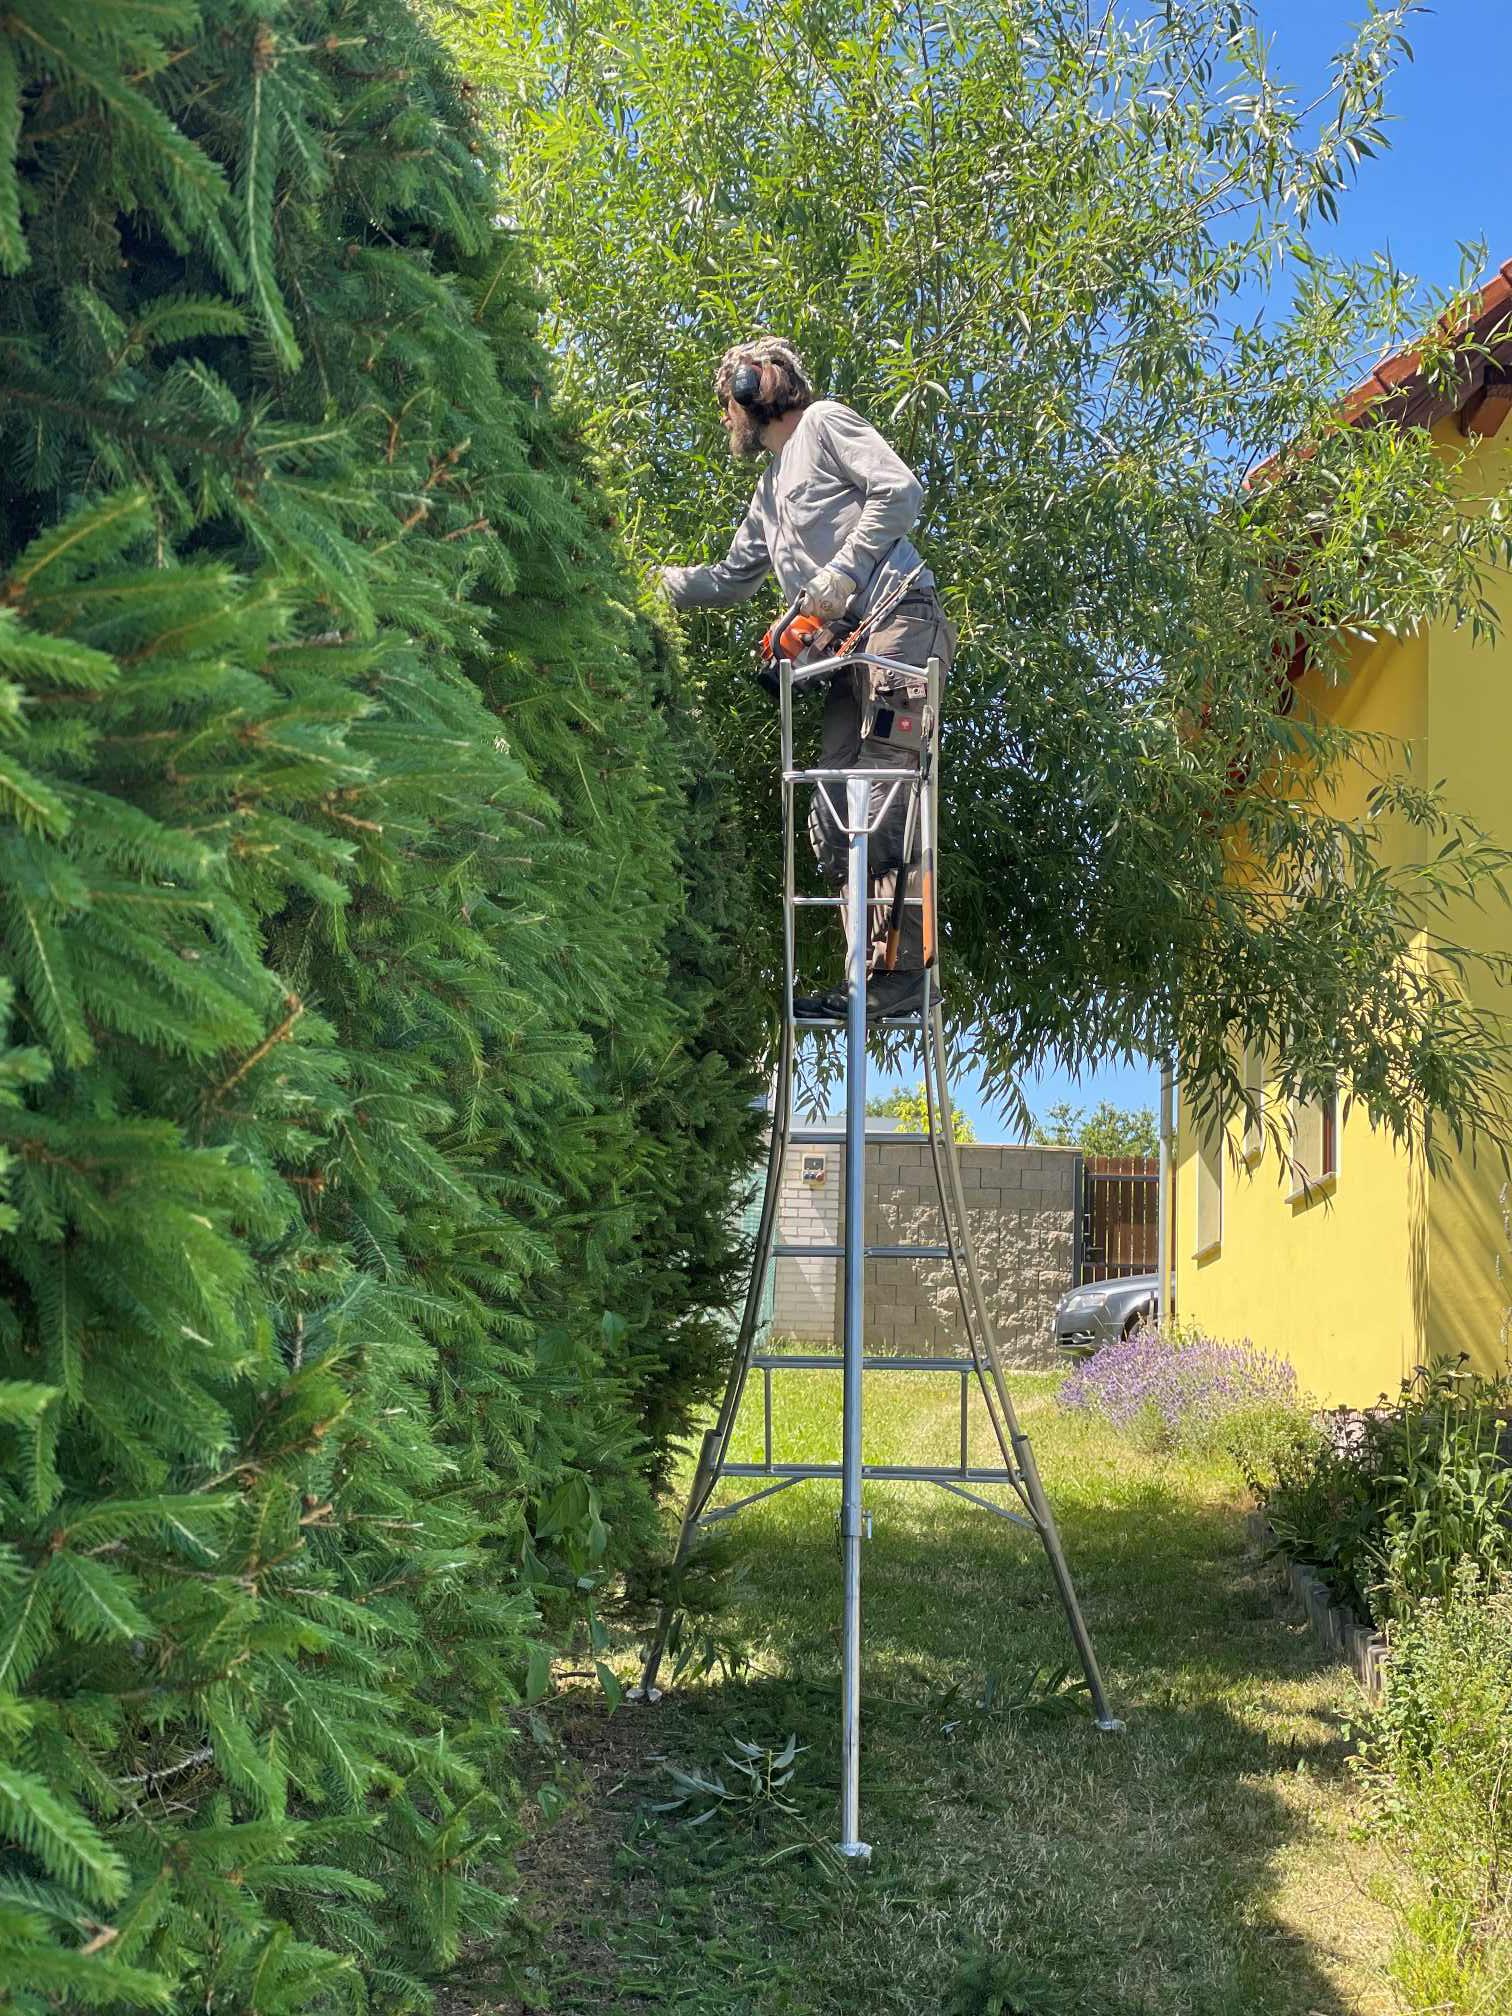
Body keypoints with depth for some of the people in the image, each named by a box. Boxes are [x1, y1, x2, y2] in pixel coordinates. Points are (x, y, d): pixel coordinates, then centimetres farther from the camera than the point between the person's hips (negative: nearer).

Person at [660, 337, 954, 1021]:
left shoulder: (823, 421, 7)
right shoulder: (770, 490, 32)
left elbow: (900, 490, -8)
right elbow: (729, 579, 39)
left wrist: (839, 573, -12)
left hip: (898, 619, -9)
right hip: (851, 649, 9)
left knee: (885, 804, -18)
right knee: (833, 819, -1)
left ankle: (899, 972, -22)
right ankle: (872, 974, -4)